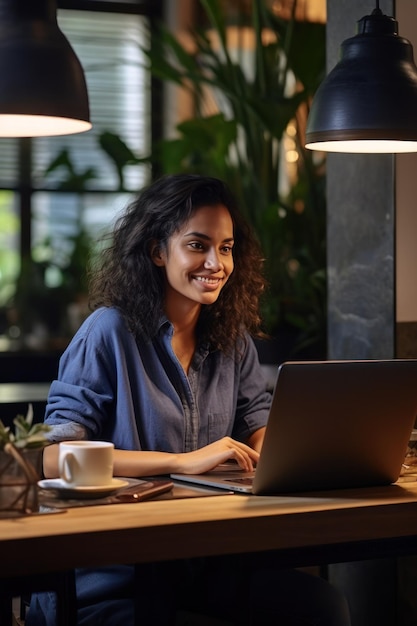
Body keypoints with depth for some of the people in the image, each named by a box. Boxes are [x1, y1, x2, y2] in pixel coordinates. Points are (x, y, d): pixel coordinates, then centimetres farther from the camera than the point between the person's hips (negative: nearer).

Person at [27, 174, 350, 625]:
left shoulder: (234, 340, 10)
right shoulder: (110, 332, -9)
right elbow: (55, 459, -18)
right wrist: (184, 461, -22)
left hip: (210, 554, 5)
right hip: (114, 576, -5)